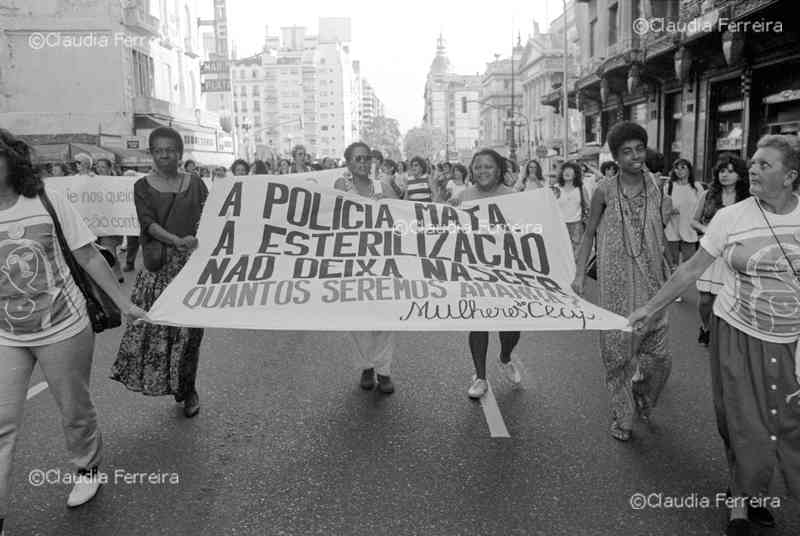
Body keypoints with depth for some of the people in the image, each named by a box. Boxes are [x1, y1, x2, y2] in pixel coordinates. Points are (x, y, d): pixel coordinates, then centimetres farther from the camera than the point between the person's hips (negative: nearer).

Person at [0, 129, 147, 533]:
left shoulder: (46, 199, -11)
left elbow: (88, 256, -4)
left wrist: (123, 303, -1)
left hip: (64, 330, -1)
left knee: (75, 410, 14)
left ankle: (88, 469, 41)